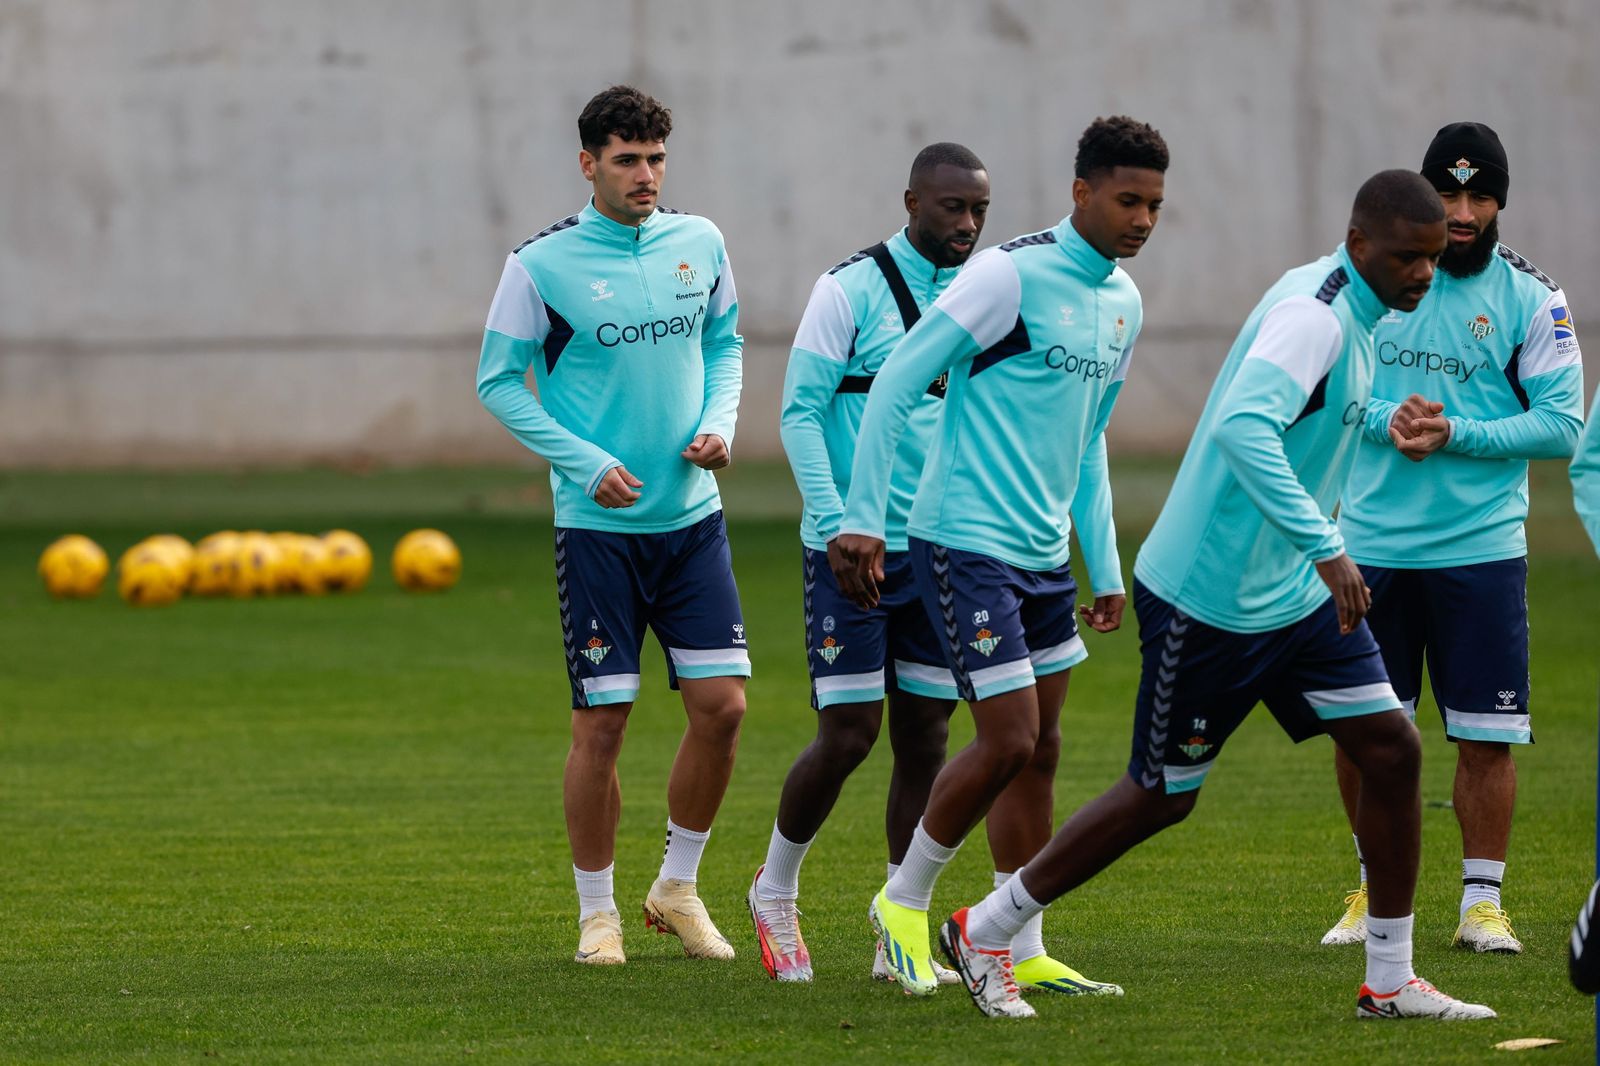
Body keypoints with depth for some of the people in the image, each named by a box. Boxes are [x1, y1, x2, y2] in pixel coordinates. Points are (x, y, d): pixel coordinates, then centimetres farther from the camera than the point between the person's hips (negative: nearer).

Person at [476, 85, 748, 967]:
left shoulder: (699, 245, 5)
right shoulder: (542, 264, -8)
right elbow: (499, 382, -3)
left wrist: (718, 425, -1)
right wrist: (587, 463, -13)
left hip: (691, 514, 4)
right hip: (598, 523, -4)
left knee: (721, 705, -1)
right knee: (600, 723, -3)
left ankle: (677, 888, 18)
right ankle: (598, 913, 12)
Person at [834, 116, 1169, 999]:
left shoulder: (1122, 302, 11)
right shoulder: (1012, 275, -15)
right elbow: (897, 381, -14)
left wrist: (1106, 568, 20)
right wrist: (862, 518, -17)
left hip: (1043, 554, 8)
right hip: (965, 543, -8)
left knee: (1038, 750, 9)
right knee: (1009, 742, -11)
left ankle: (1021, 950, 15)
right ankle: (904, 903, 8)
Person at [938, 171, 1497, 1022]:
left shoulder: (1350, 313, 7)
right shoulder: (1313, 314, -23)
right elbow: (1242, 426, -40)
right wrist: (1324, 546, -44)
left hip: (1295, 592, 9)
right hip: (1209, 600, -9)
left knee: (1391, 747, 1)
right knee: (1162, 795, 3)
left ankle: (1390, 981, 9)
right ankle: (983, 933, 18)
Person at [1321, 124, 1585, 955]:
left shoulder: (1531, 299, -2)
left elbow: (1563, 424, -6)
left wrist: (1456, 434, -18)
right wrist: (1387, 420, -15)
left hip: (1480, 547, -2)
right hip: (1370, 543, 2)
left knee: (1486, 735, -2)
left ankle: (1482, 902, 9)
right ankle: (1377, 888, 23)